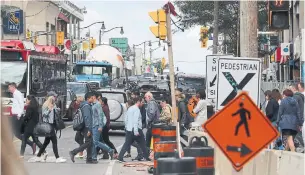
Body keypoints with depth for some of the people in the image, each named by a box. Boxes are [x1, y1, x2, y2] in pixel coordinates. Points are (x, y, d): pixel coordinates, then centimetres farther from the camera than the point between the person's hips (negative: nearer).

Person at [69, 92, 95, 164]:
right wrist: (89, 129, -24)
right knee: (88, 143, -9)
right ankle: (73, 152, -8)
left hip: (86, 128, 10)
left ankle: (89, 159, 12)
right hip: (87, 128, -10)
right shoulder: (86, 106, -14)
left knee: (90, 143, 10)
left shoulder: (88, 105, 18)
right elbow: (87, 118, -21)